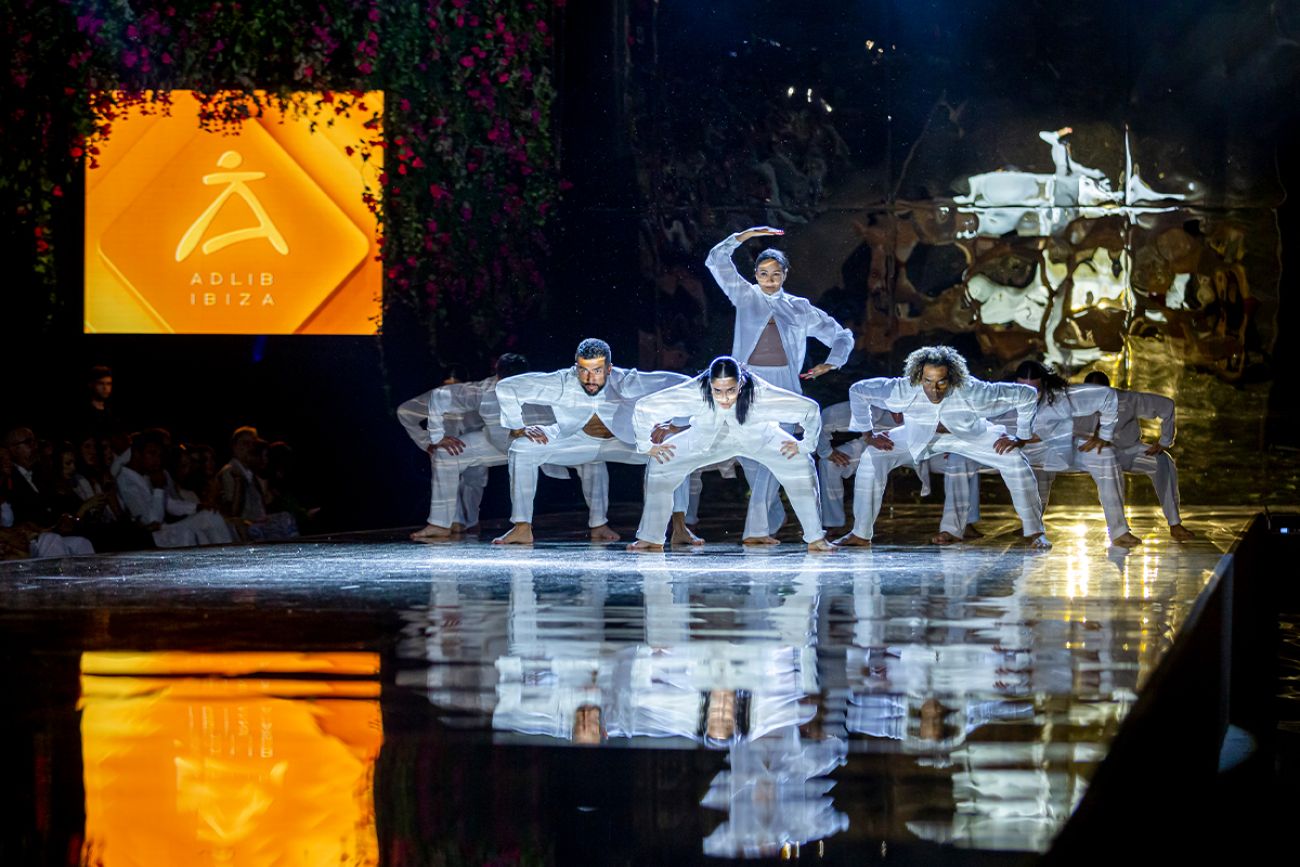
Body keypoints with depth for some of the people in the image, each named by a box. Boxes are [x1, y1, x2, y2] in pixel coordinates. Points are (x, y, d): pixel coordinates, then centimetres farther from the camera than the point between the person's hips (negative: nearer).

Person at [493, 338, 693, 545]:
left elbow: (682, 385, -31)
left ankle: (679, 528, -16)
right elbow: (506, 387, -22)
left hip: (624, 441, -1)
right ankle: (522, 529, -13)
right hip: (575, 440, 1)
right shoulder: (561, 384, -30)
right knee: (521, 449, -22)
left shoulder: (626, 383, -33)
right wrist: (517, 428, -20)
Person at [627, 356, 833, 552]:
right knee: (662, 463, -12)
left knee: (801, 464, -19)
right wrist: (647, 445, -19)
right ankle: (651, 539, 4)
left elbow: (810, 409, -30)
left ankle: (816, 539, -3)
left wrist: (805, 445, -20)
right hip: (708, 439, 1)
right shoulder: (694, 393, -38)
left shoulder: (760, 394, -40)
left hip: (758, 438, -1)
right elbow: (643, 408, -28)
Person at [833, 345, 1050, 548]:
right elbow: (857, 391, -18)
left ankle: (1035, 532, -5)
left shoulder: (973, 393, -39)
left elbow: (1027, 395, -27)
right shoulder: (902, 391, -37)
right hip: (920, 436, 1)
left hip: (970, 436, -1)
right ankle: (861, 534, -1)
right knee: (871, 458, -15)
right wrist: (868, 435, -11)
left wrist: (1021, 438, -20)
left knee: (1015, 460, -22)